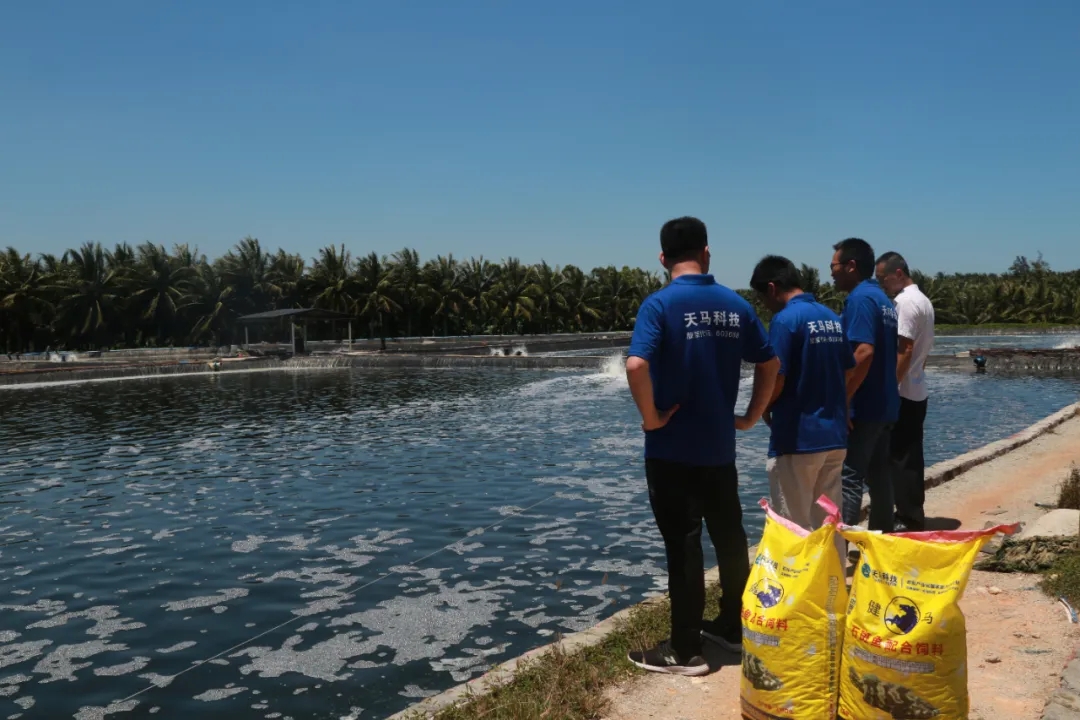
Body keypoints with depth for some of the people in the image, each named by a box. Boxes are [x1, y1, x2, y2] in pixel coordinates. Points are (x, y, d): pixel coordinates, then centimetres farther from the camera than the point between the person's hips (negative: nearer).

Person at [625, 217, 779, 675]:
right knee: (730, 540, 17)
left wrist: (651, 417, -14)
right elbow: (769, 364, 10)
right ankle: (734, 628, 32)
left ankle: (686, 651, 12)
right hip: (719, 447, 5)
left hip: (672, 450, -5)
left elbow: (636, 365, -26)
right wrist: (751, 416, 16)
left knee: (683, 546, 2)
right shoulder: (735, 305, 4)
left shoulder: (661, 304, -12)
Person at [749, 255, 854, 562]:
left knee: (794, 528, 4)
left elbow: (776, 380, -17)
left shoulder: (785, 320, -14)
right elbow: (847, 374, 15)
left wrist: (764, 408, 2)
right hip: (834, 435, 8)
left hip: (797, 438, -8)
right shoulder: (833, 318, 11)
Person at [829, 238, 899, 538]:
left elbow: (864, 352, -25)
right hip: (884, 404, 9)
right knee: (878, 475, 15)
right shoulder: (883, 298, 16)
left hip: (863, 406, -9)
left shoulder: (860, 298, -14)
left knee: (848, 478, -7)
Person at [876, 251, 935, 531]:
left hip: (902, 393, -10)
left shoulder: (904, 302, -15)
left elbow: (904, 351, -21)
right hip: (917, 391, 10)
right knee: (911, 457, 14)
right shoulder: (922, 300, 16)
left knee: (900, 458, -4)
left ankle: (909, 520, 0)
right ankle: (913, 516, 21)